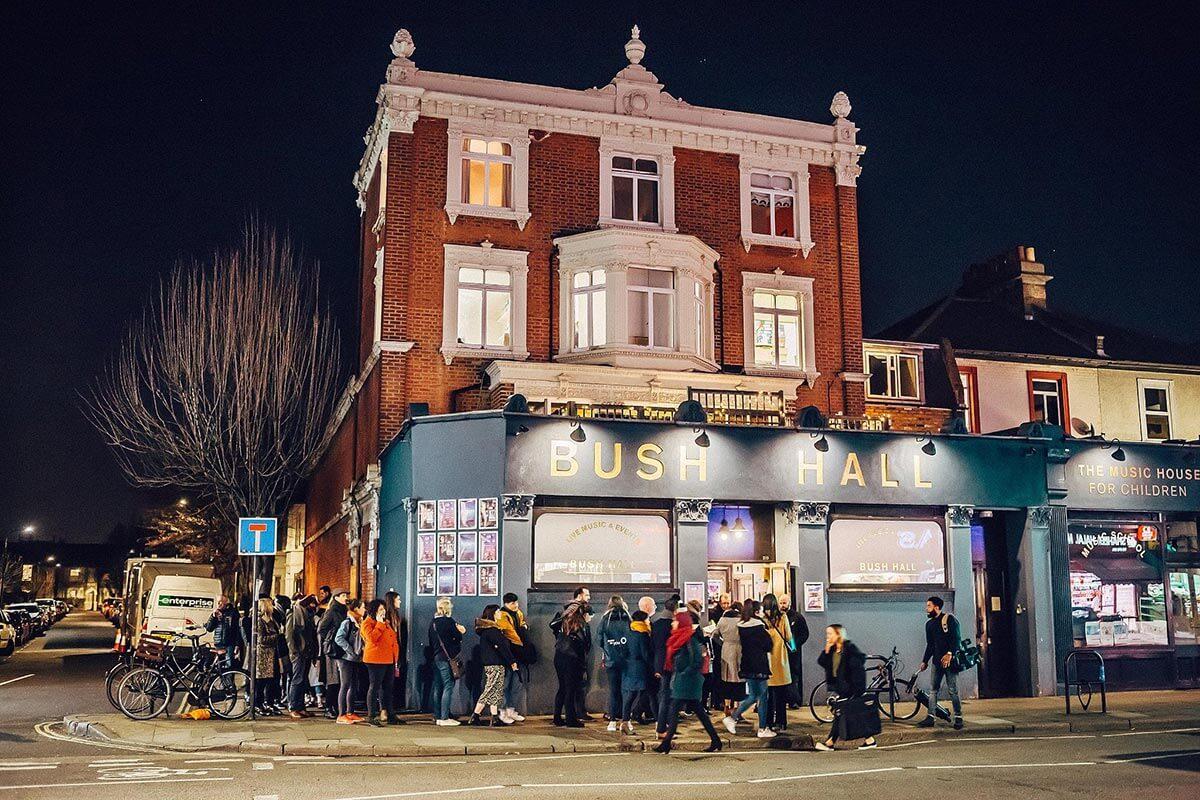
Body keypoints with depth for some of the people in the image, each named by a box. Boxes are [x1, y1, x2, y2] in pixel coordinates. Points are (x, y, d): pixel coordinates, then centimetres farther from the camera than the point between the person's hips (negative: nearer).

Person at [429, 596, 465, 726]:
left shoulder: (433, 622, 10)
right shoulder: (448, 621, -11)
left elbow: (431, 641, 15)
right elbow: (458, 638, -6)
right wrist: (459, 631, 12)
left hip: (435, 658, 8)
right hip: (447, 658, -8)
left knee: (437, 688, 12)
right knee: (448, 686, -5)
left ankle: (437, 717, 16)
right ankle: (444, 718, -8)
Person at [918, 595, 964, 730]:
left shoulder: (949, 619, -6)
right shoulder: (929, 623, 15)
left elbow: (957, 638, -13)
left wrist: (950, 654, -24)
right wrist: (925, 661, 17)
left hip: (950, 660, -7)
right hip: (937, 661, 7)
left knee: (953, 690, -5)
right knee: (933, 689, 4)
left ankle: (958, 718, 4)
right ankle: (930, 717, 7)